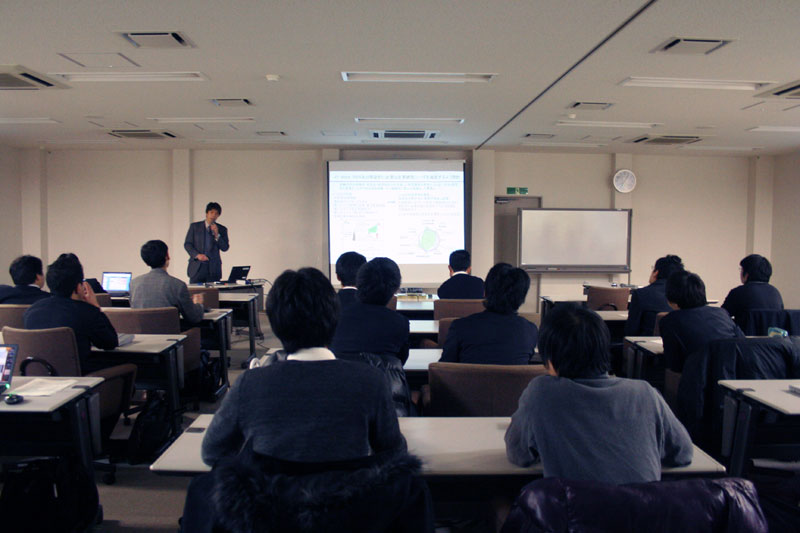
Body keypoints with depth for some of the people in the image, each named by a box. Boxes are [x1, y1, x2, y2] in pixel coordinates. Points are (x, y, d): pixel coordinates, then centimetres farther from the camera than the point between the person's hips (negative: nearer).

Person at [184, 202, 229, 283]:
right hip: (197, 267, 0)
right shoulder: (194, 226, 9)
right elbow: (187, 244, 6)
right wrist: (197, 255, -10)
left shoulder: (222, 229, 10)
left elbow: (225, 248, 3)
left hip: (213, 269, 0)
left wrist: (217, 235, -10)